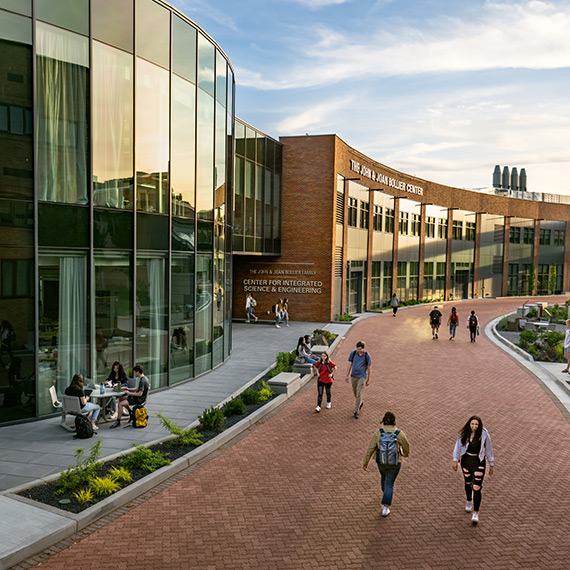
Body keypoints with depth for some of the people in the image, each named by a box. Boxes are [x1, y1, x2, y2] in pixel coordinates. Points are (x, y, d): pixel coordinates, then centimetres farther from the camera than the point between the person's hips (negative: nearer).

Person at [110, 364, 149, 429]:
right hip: (138, 397, 11)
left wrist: (129, 393, -18)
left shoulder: (142, 380, -25)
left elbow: (140, 394, -28)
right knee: (121, 399, 18)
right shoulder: (143, 378, 7)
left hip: (139, 399, -10)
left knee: (120, 404, -18)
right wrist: (129, 389, 9)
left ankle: (118, 422, -9)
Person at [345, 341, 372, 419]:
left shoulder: (367, 356, -12)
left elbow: (369, 368, -3)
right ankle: (360, 403, 45)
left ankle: (356, 411, -1)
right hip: (353, 376, 4)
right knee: (355, 392, 18)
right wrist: (347, 375, 6)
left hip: (362, 377, -4)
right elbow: (351, 364, 5)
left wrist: (368, 379, 0)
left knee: (359, 394, -8)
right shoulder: (353, 353, -5)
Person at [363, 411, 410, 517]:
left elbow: (370, 448, -12)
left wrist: (365, 462, -2)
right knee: (389, 484, 9)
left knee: (384, 476, 32)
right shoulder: (399, 433, -17)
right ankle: (385, 508, 4)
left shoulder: (378, 432, -14)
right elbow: (406, 445, -1)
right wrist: (406, 453, 23)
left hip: (381, 461, 2)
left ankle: (386, 493, 58)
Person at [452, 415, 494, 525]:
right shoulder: (463, 434, -8)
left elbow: (489, 450, -2)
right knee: (468, 482, 22)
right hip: (466, 461, 3)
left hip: (479, 462, -3)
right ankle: (469, 501, 50)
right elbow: (458, 446, 0)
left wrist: (491, 465, 3)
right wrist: (455, 460, -6)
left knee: (477, 488, -9)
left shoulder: (484, 435, -12)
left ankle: (476, 513, -1)